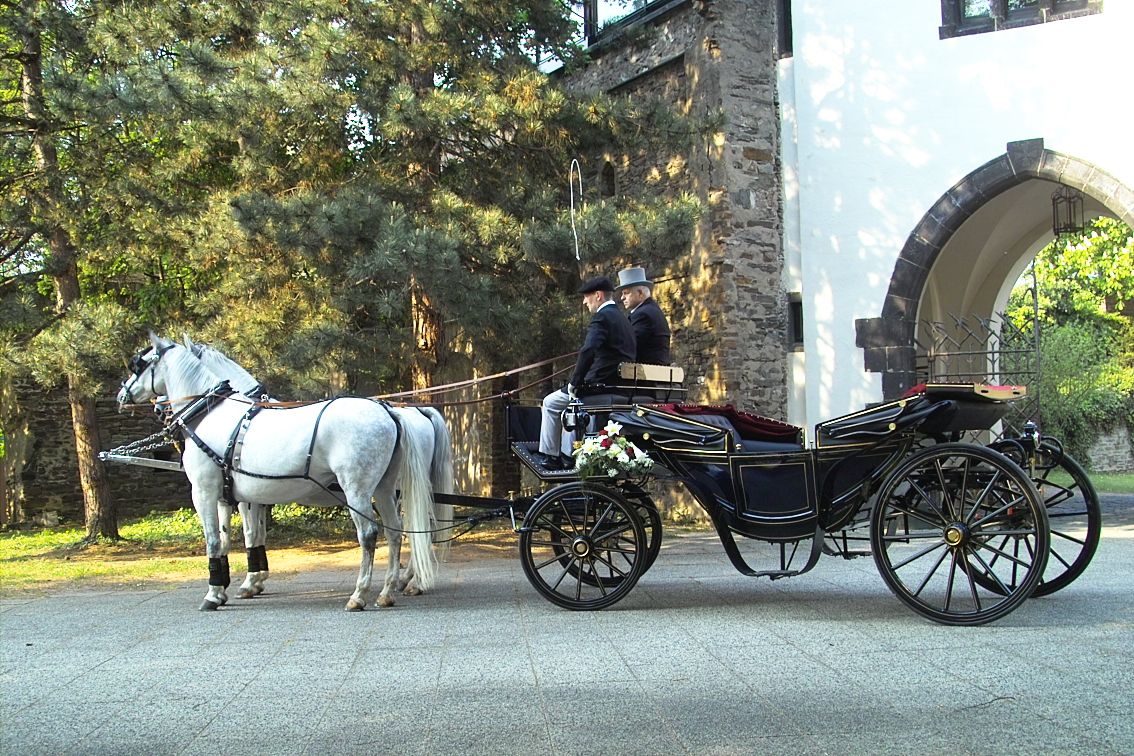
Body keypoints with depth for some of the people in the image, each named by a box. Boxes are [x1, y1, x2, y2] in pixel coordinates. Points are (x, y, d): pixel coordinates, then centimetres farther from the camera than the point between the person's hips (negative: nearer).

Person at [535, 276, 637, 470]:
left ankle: (549, 457, 9)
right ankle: (567, 457, 26)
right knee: (567, 409, 29)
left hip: (600, 386, -10)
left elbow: (588, 351, -25)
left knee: (551, 403, 7)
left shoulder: (602, 317, -11)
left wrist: (574, 383, -16)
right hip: (620, 387, 10)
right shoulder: (623, 319, 18)